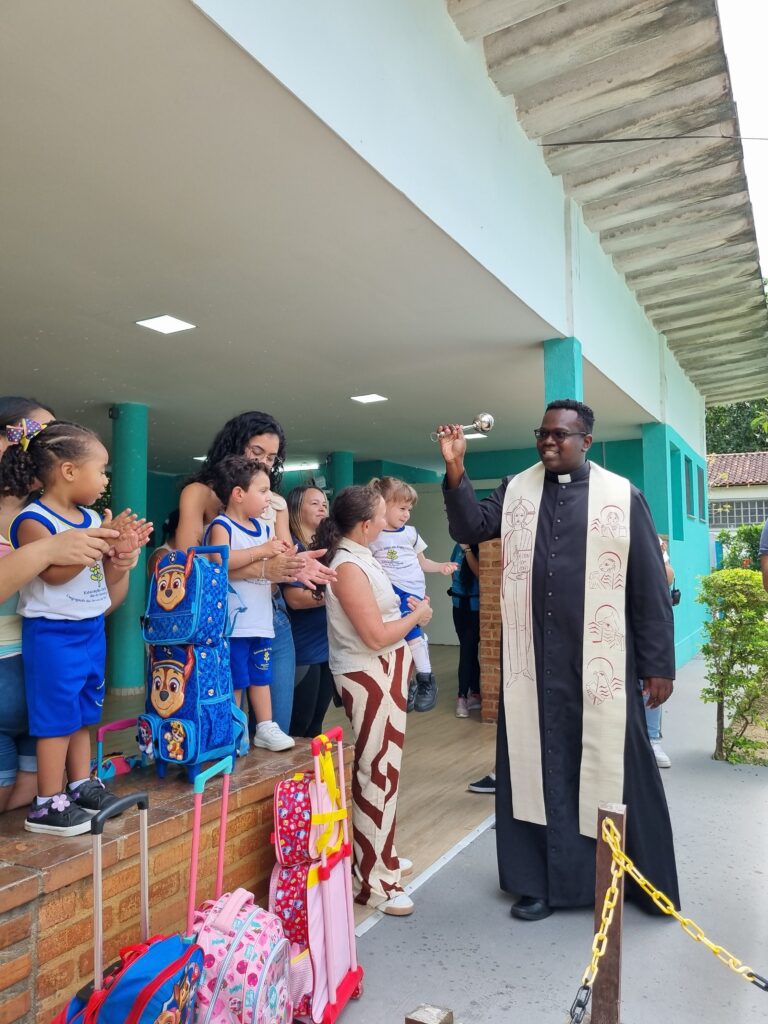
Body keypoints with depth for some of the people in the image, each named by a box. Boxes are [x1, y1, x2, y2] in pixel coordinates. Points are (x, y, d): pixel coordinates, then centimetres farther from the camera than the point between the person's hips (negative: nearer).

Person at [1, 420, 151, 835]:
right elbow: (54, 572, -26)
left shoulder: (93, 519, 7)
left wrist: (125, 549, -5)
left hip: (91, 630, 8)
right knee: (57, 716, -1)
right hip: (52, 634, -8)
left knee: (83, 713, 16)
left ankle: (81, 786, 29)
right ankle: (47, 804, 11)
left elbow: (108, 572, 15)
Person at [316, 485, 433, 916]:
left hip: (385, 672, 10)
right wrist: (417, 617, -9)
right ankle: (375, 881, 8)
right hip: (368, 677, -10)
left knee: (386, 767, 19)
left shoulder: (361, 557, 9)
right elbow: (376, 635, -23)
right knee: (377, 774, -4)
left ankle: (381, 854, 35)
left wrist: (408, 609, 3)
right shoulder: (348, 566, -21)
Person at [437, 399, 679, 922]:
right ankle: (542, 879, 27)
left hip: (600, 660, -2)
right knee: (538, 766, 11)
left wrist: (659, 662, -3)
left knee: (613, 767, 9)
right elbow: (471, 529, -4)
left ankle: (644, 880, 30)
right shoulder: (516, 490, 6)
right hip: (532, 660, 3)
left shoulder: (621, 495, -3)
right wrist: (455, 468, -16)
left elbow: (650, 584, -2)